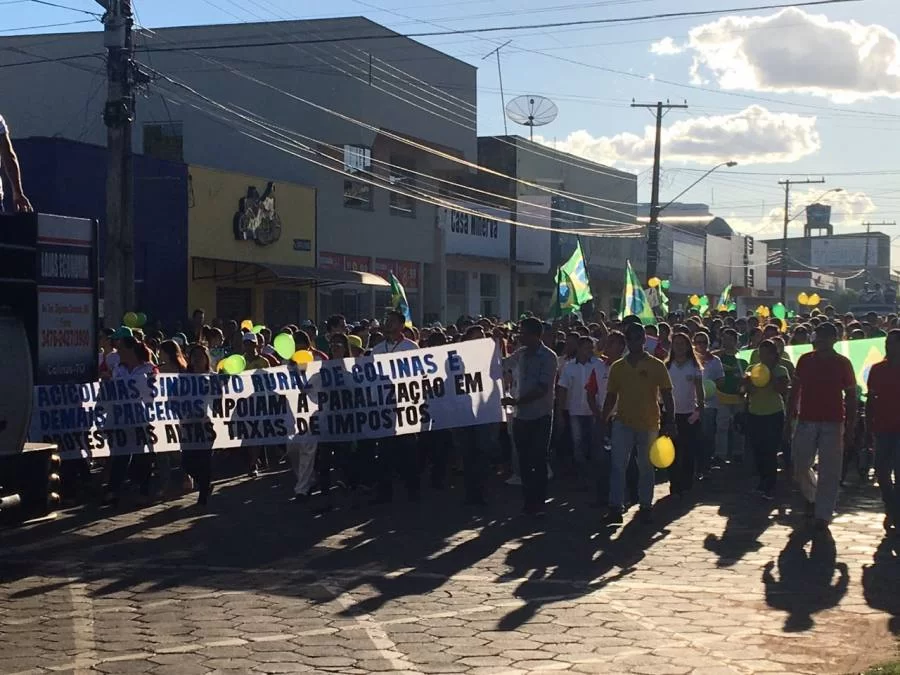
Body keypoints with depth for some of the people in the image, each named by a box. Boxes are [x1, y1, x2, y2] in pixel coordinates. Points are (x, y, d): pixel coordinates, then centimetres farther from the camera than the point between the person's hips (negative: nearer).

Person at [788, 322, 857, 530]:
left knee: (829, 470, -2)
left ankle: (823, 514, 4)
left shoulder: (843, 363, 0)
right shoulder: (805, 360, 5)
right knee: (800, 467, 6)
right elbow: (795, 390, 10)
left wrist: (850, 425, -3)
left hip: (833, 422, -2)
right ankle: (812, 497, 33)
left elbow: (851, 396, 1)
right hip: (806, 420, 2)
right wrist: (790, 416, 5)